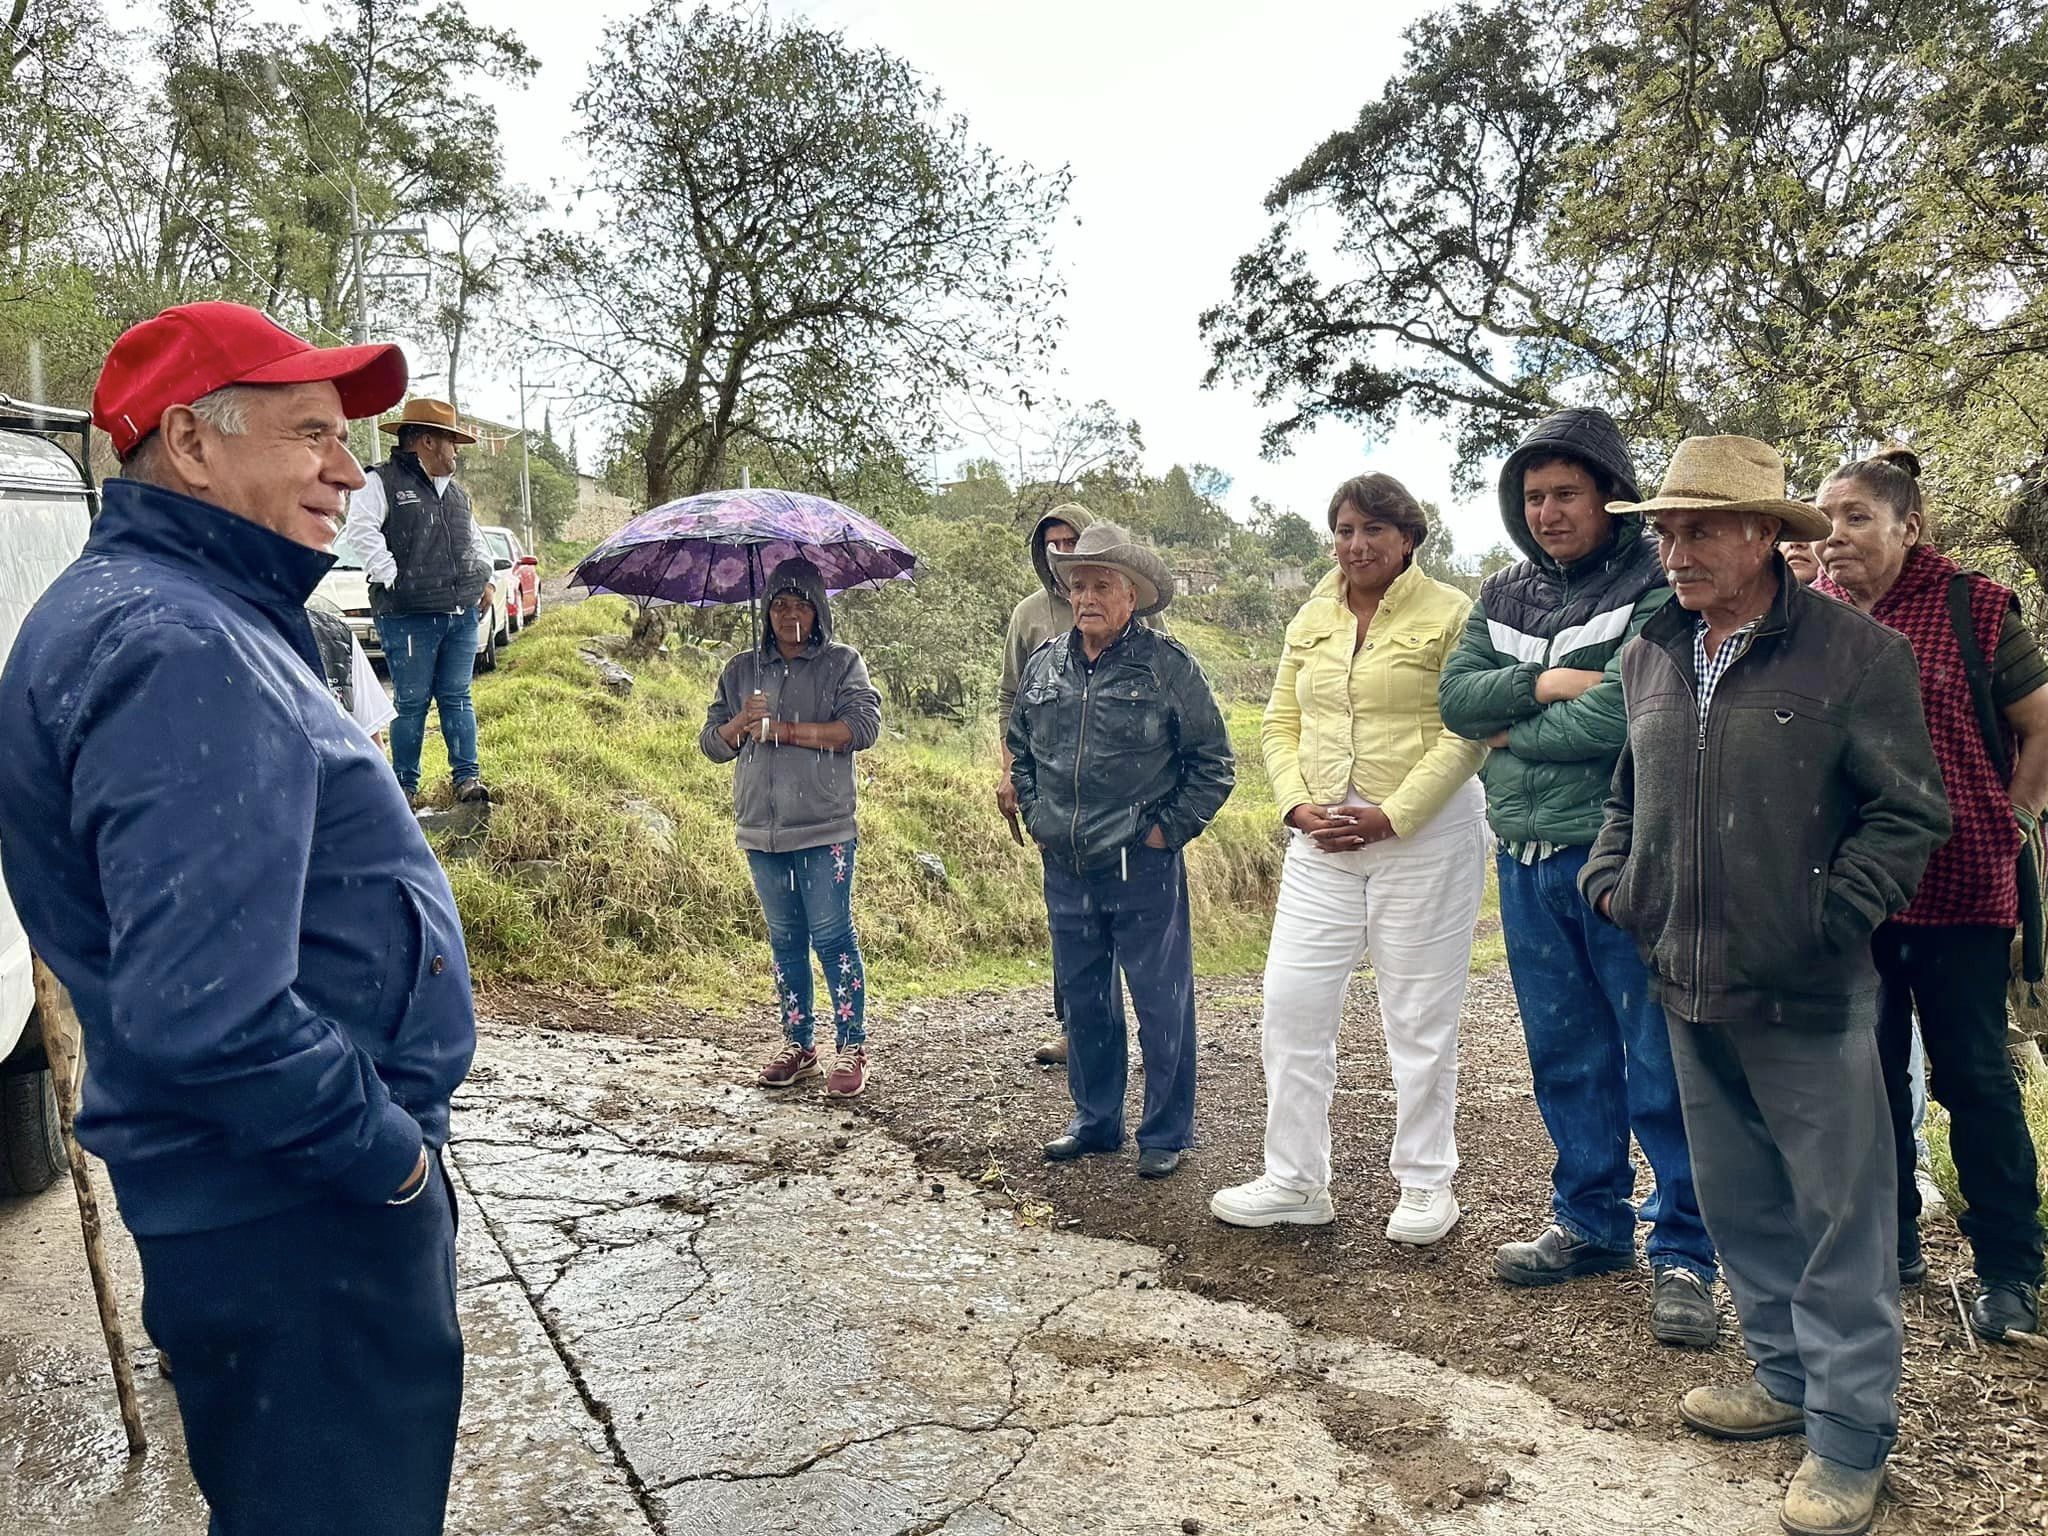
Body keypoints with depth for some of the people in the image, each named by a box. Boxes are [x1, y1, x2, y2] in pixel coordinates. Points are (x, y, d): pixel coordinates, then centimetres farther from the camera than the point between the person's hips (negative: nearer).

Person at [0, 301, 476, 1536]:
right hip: (298, 1224, -10)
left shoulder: (197, 616, 11)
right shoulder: (178, 649, -24)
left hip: (302, 1189, 10)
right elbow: (203, 1015, -33)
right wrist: (390, 1153, -18)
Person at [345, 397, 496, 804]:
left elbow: (474, 538, 32)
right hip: (409, 616, -6)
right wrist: (391, 577, -16)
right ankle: (404, 784, 8)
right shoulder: (382, 482, -3)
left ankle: (467, 776, 12)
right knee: (412, 702, -2)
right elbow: (361, 531, -14)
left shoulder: (456, 493, 21)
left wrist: (487, 580, 19)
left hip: (462, 614, 6)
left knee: (457, 697, 8)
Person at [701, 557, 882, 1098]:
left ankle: (851, 1048, 3)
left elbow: (863, 726, -11)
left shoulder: (842, 662, 4)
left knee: (832, 936, -5)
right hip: (761, 830, 4)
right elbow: (712, 744, 13)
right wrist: (742, 722, -9)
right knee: (785, 940, 11)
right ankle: (798, 1046, 20)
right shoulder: (741, 670, 15)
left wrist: (785, 730, -13)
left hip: (825, 829, -4)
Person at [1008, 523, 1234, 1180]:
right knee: (1083, 1002, 15)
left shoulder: (1169, 667, -7)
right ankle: (1095, 1119, 31)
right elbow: (1020, 749, 21)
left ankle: (1166, 1132, 17)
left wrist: (1169, 830, -6)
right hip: (1065, 871, 5)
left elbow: (1214, 763, -2)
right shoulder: (1043, 664, 7)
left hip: (1144, 871, -5)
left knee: (1162, 1005, 3)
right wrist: (1036, 818, 11)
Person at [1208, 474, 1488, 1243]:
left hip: (1425, 835, -5)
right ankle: (1293, 1181, 16)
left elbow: (1466, 734, -12)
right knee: (1291, 1003, 3)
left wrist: (1391, 817, -17)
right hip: (1321, 838, 6)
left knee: (1419, 1017, 5)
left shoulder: (1449, 614, -6)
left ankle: (1425, 1185, 21)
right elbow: (1280, 724, 12)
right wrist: (1298, 808, -4)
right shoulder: (1311, 620, 12)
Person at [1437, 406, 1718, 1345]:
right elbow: (1454, 696, 2)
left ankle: (1682, 1251, 14)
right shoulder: (1504, 596, 12)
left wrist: (1511, 734, -6)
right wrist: (1546, 683, -13)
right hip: (1526, 862, 7)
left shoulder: (1658, 591, -9)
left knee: (1659, 1062, 2)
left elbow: (1615, 719, -20)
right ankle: (1591, 1224, 30)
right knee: (1565, 1057, 16)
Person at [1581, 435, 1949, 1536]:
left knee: (1840, 1214, 5)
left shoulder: (1855, 652, -11)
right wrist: (1610, 880, 6)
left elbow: (1909, 812, -8)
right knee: (1738, 1202, 18)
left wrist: (1831, 920, -14)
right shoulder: (1649, 656, 7)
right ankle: (1785, 1376, 37)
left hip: (1809, 999, -6)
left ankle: (1850, 1435, 20)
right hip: (1691, 990, 6)